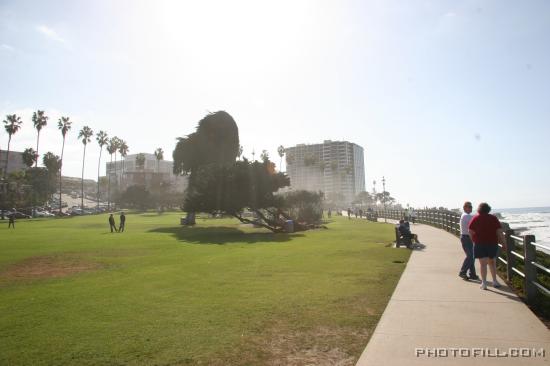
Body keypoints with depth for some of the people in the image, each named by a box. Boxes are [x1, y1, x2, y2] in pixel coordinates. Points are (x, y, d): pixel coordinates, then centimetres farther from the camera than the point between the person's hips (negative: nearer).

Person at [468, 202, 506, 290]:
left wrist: (474, 240, 8)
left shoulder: (476, 218, -3)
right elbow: (499, 231, -4)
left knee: (483, 263, 0)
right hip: (492, 243, 2)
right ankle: (494, 281, 23)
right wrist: (503, 243, 0)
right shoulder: (493, 218, 2)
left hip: (480, 244, -2)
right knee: (492, 263, 18)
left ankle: (484, 283, -1)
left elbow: (470, 230, -6)